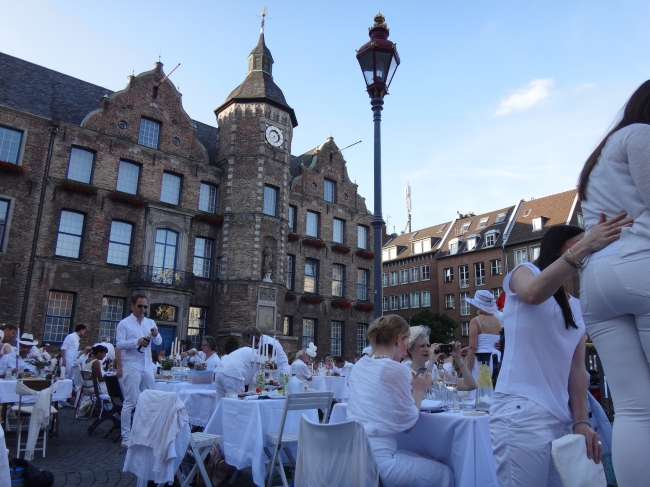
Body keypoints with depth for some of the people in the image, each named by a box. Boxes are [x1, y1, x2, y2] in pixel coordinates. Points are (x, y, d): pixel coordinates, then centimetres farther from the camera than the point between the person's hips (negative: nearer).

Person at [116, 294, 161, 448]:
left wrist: (156, 334, -17)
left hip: (147, 367, 5)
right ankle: (126, 437, 6)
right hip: (131, 367, -5)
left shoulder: (150, 322, 11)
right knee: (130, 402, -2)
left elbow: (158, 342, 4)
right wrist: (137, 341, -26)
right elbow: (119, 344, -12)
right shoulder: (124, 323, -2)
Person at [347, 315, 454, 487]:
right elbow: (407, 424, -8)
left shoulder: (359, 365, 8)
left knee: (430, 462, 23)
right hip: (377, 459, -8)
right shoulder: (396, 369, -16)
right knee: (444, 473, 11)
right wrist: (418, 391, 5)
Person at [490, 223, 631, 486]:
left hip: (561, 417, 7)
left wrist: (581, 421, 0)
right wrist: (584, 246, -28)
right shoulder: (525, 271, 4)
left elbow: (577, 368, 12)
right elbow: (533, 293, -23)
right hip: (522, 411, -7)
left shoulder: (577, 308, 21)